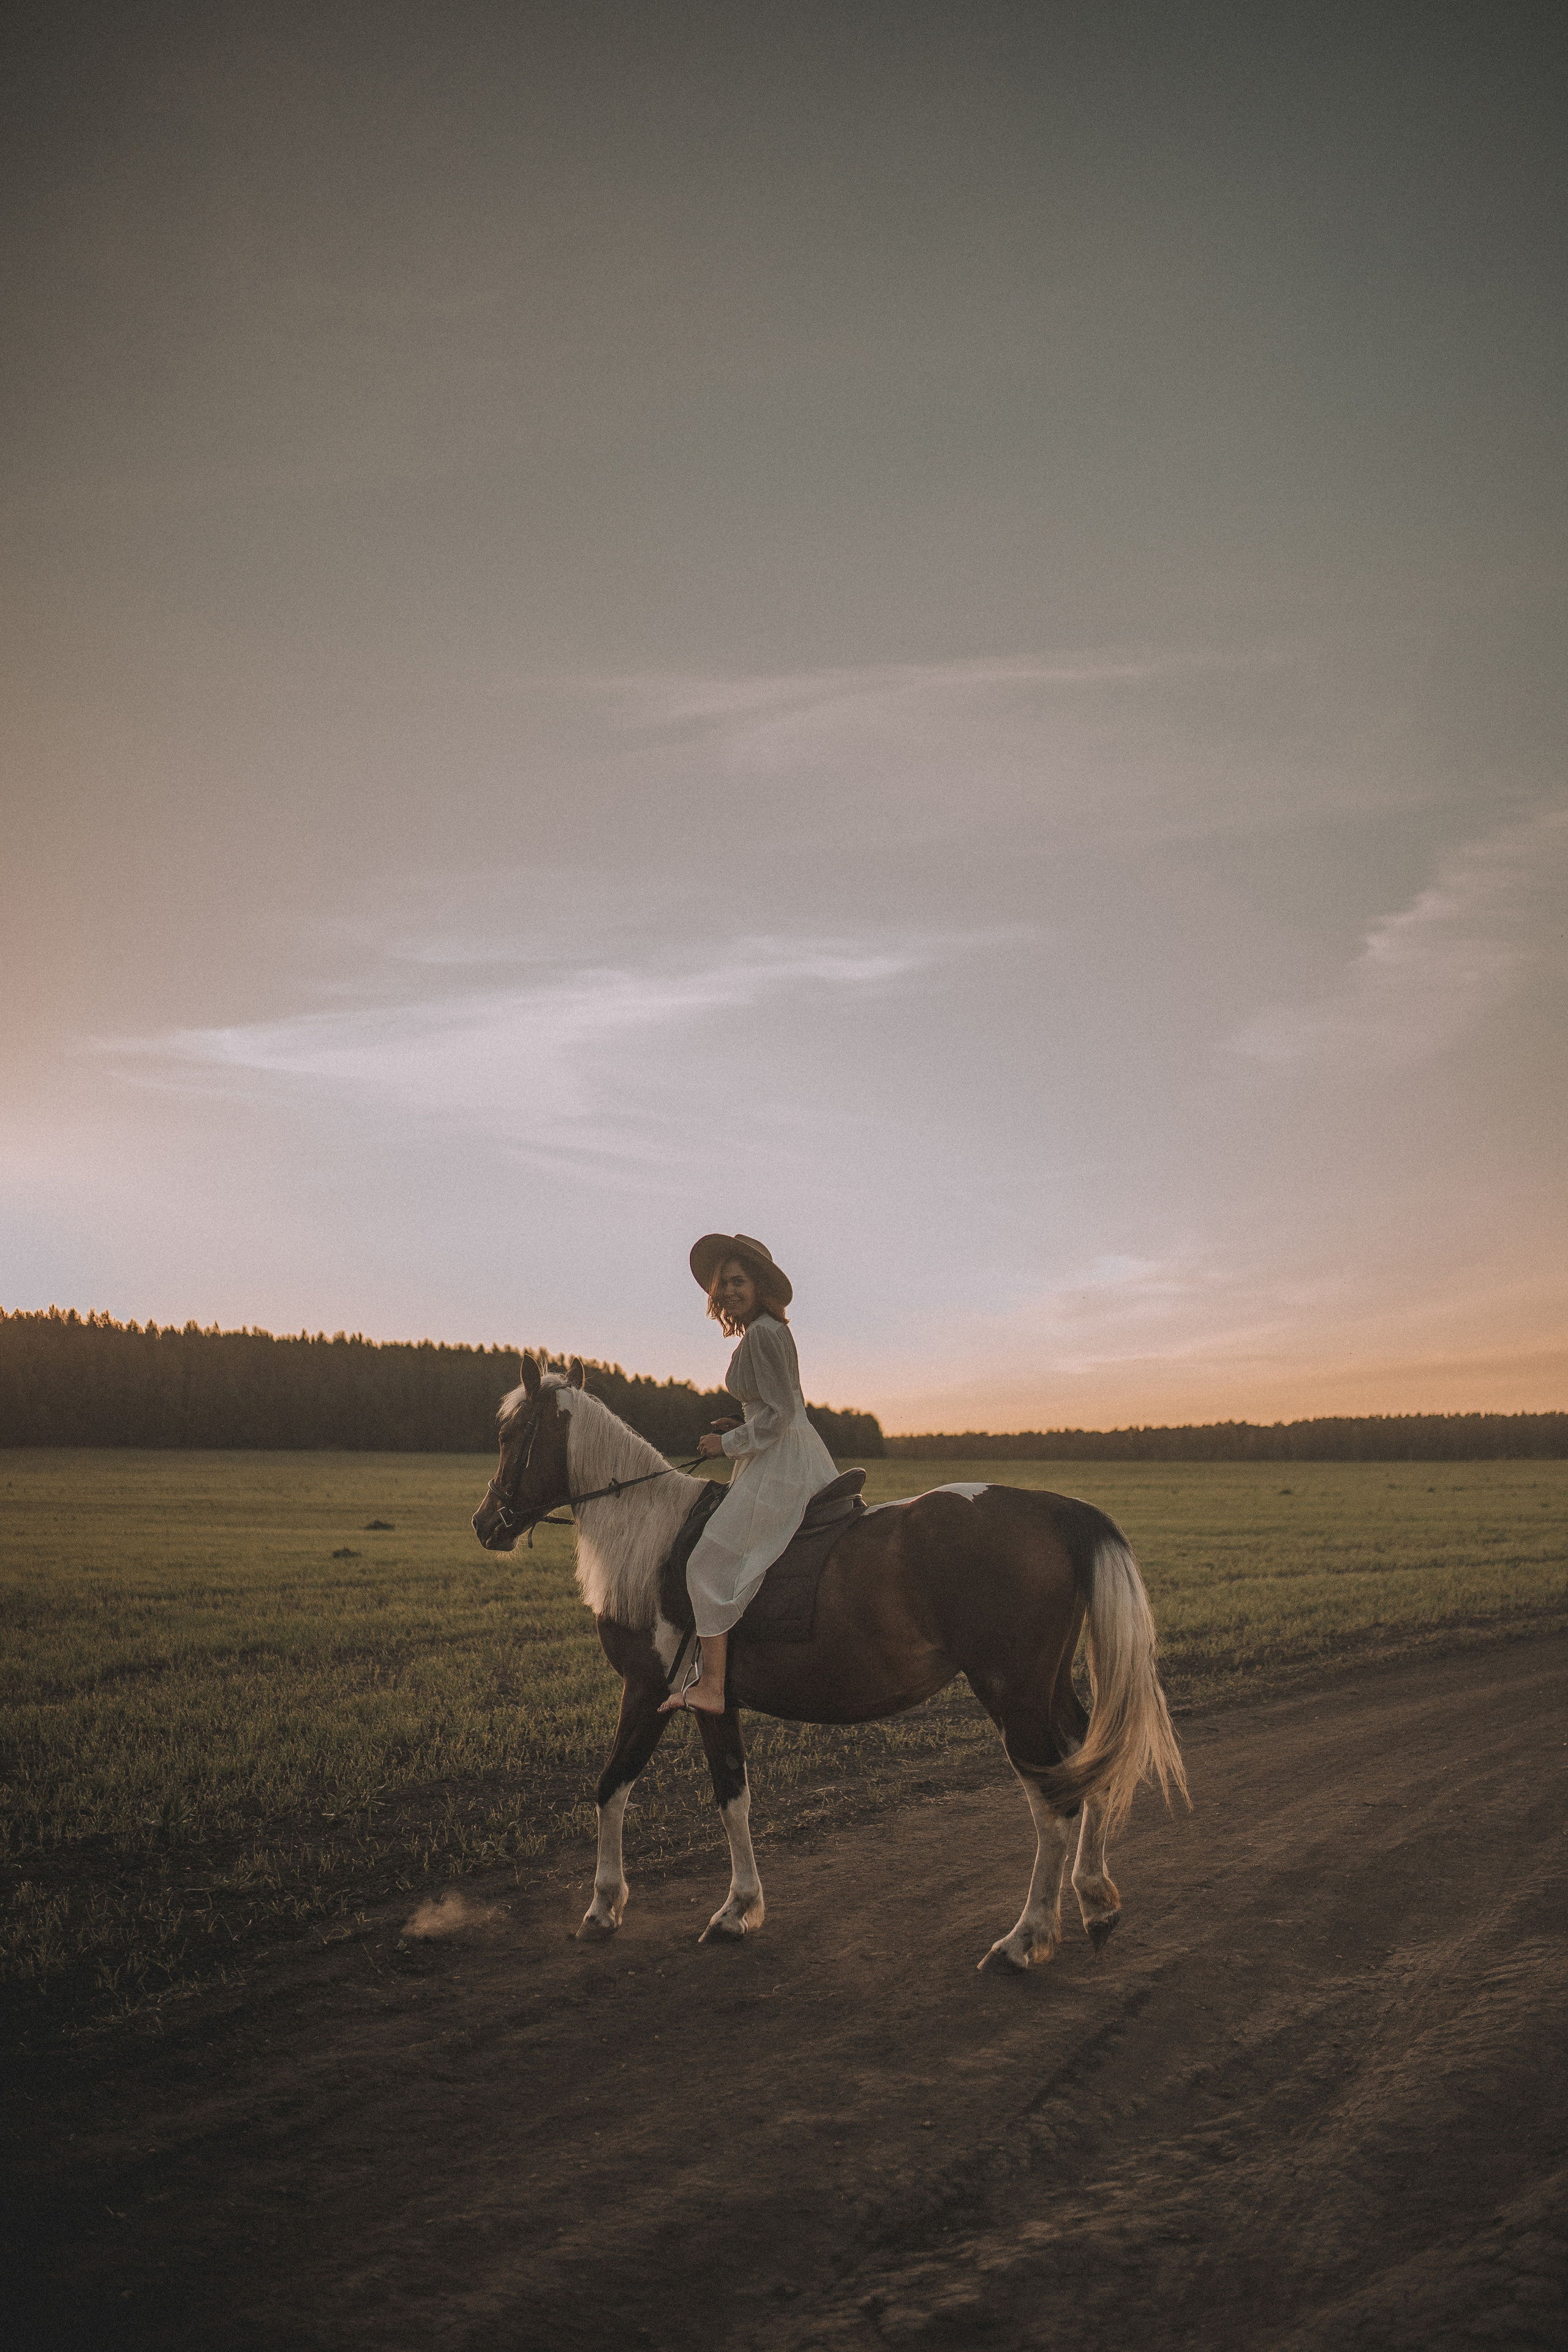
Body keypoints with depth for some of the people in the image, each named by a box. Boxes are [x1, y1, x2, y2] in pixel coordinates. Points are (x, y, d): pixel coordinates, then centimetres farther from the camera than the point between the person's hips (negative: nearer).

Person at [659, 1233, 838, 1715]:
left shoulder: (762, 1334, -16)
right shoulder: (772, 1331, 16)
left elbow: (780, 1413, -20)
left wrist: (728, 1444, -11)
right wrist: (737, 1427, 13)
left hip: (779, 1466, -11)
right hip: (803, 1458, 11)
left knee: (710, 1561, -11)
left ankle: (710, 1687, -13)